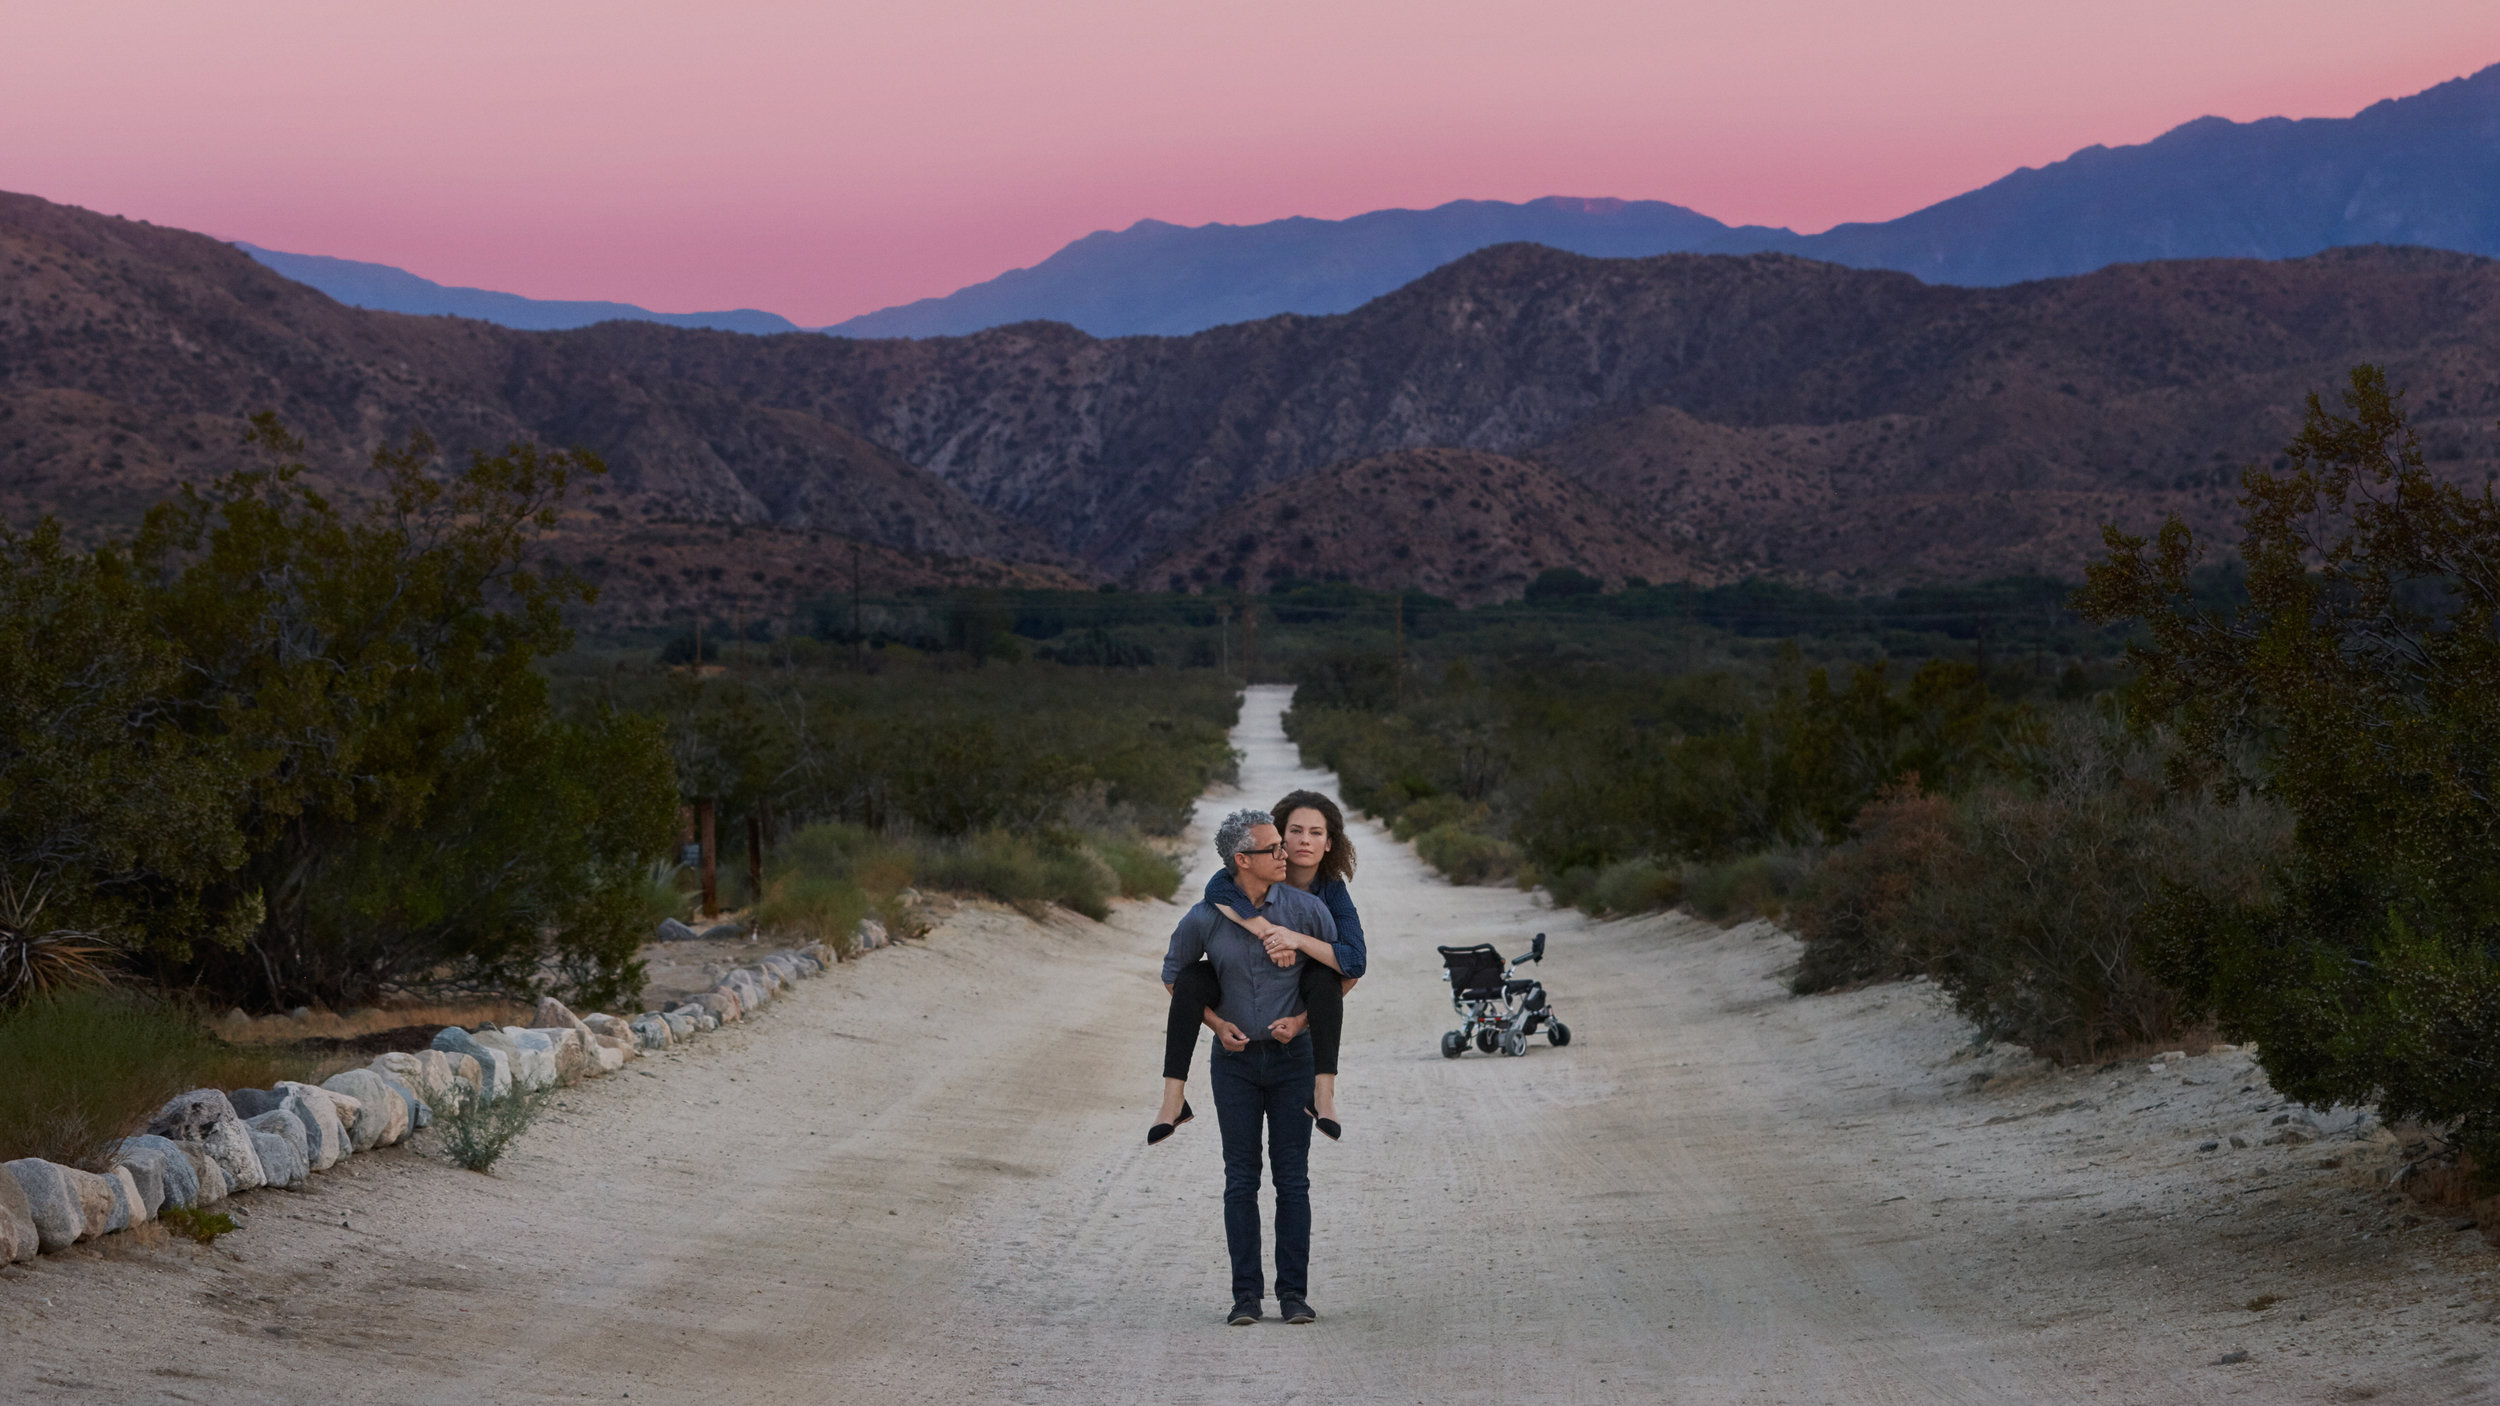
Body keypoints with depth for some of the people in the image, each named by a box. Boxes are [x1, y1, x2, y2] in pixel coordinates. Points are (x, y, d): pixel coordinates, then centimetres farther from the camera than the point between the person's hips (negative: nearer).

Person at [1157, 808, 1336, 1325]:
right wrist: (1217, 1023, -2)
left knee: (1292, 1178, -1)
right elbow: (1173, 973, 9)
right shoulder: (1205, 919, -8)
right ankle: (1246, 1294, 5)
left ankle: (1293, 1292, 4)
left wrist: (1303, 1019, -6)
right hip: (1235, 1059, 0)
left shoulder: (1306, 909, -8)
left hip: (1291, 1054, 0)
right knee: (1241, 1179, 1)